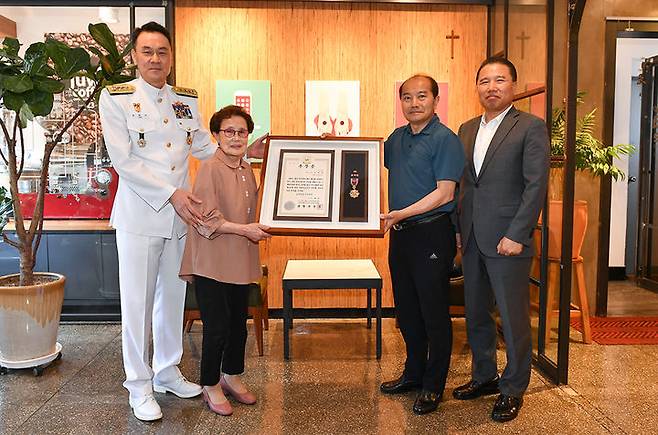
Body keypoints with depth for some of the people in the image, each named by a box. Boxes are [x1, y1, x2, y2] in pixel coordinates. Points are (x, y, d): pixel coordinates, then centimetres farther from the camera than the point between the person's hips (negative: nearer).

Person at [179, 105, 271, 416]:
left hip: (241, 261, 7)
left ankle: (231, 376, 36)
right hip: (212, 262, -7)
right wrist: (244, 229, -20)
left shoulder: (247, 170, 10)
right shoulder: (210, 169, -12)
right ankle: (210, 386, 21)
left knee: (239, 323, 16)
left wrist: (261, 227, 8)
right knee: (217, 327, 1)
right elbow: (206, 219, -18)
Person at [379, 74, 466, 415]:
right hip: (400, 233, 7)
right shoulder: (396, 138, 11)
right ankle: (414, 372, 33)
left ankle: (434, 386, 18)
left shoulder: (445, 139, -10)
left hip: (431, 233, -7)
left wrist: (403, 213, -24)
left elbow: (445, 193, -16)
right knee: (406, 309, 16)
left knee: (434, 312, 3)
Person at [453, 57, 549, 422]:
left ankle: (513, 390, 21)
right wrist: (459, 229, 10)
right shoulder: (467, 129, 14)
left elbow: (536, 185, -11)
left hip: (507, 240, -6)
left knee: (513, 320, 4)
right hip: (472, 241, 6)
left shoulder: (530, 127, -5)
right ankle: (484, 377, 33)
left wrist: (516, 235, -16)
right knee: (476, 315, 16)